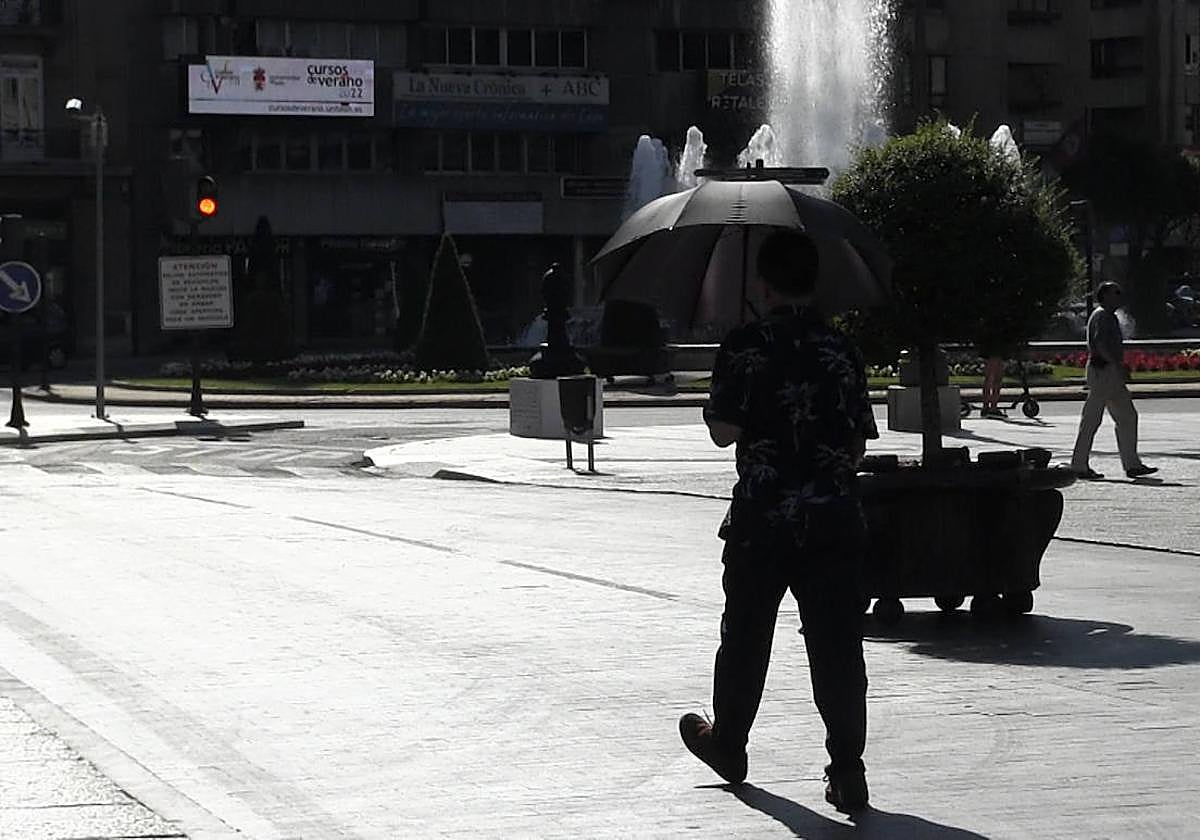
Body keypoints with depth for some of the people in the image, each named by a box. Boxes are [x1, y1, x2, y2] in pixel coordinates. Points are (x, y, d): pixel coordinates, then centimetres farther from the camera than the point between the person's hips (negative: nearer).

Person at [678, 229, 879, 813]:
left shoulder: (744, 348, -7)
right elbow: (859, 442, 5)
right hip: (834, 520, 2)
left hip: (761, 521, -2)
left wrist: (714, 407, 12)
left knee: (745, 637, 16)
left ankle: (727, 744, 33)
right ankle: (847, 771, -6)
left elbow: (723, 430, -10)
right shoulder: (842, 351, 3)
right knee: (837, 645, 0)